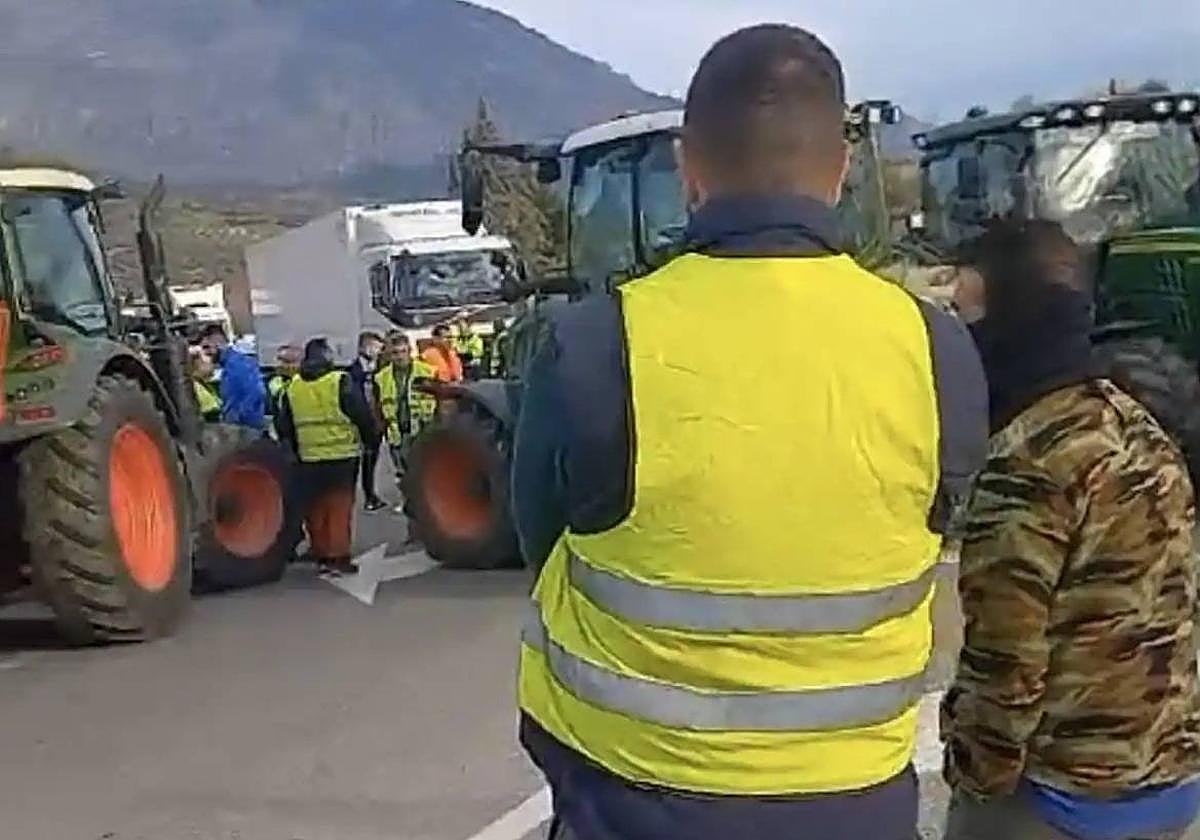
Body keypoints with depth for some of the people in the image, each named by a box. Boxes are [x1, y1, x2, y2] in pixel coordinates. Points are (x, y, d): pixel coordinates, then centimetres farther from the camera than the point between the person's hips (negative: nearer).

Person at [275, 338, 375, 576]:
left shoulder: (292, 388, 7)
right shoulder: (341, 382, -8)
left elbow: (283, 426, 12)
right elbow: (363, 416, -6)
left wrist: (294, 449, 23)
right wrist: (370, 438, 10)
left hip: (309, 458, 4)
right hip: (342, 456, -4)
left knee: (315, 509, 11)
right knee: (340, 507, 0)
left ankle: (322, 556, 16)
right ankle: (339, 557, -1)